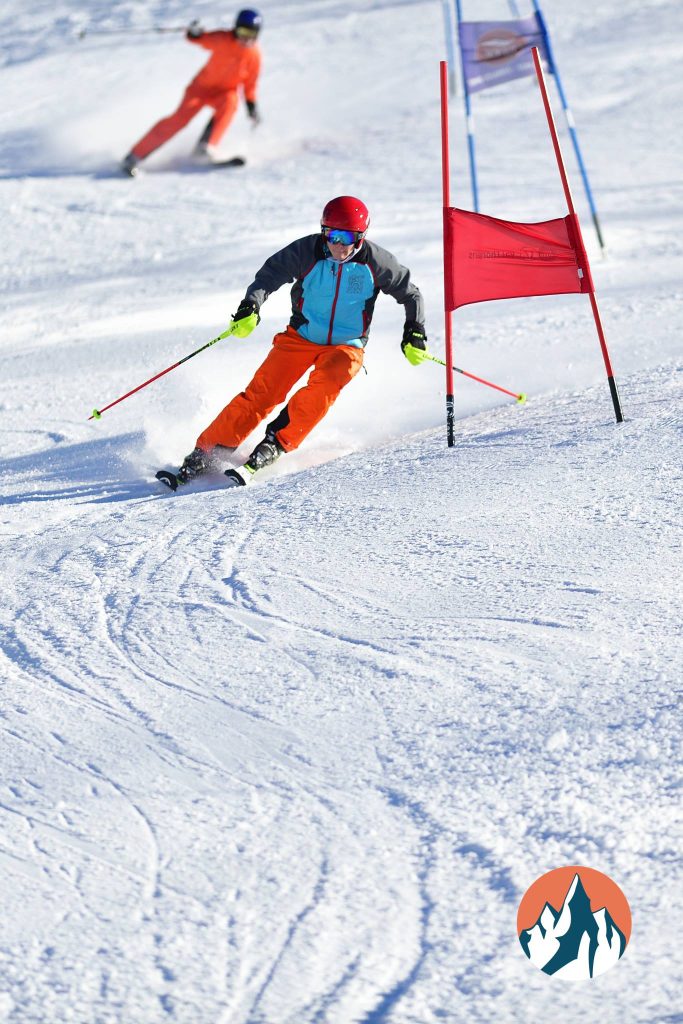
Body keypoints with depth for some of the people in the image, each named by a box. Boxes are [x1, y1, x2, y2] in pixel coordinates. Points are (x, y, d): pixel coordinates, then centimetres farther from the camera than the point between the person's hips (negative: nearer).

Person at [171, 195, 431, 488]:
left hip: (346, 346, 0)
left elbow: (409, 293, 2)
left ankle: (274, 445, -29)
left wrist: (415, 333, -6)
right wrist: (250, 307, -33)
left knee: (326, 382, -33)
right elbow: (269, 275, -15)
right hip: (300, 337, 0)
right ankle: (206, 454, -7)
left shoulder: (375, 262, -12)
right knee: (261, 393, -13)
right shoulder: (307, 251, -14)